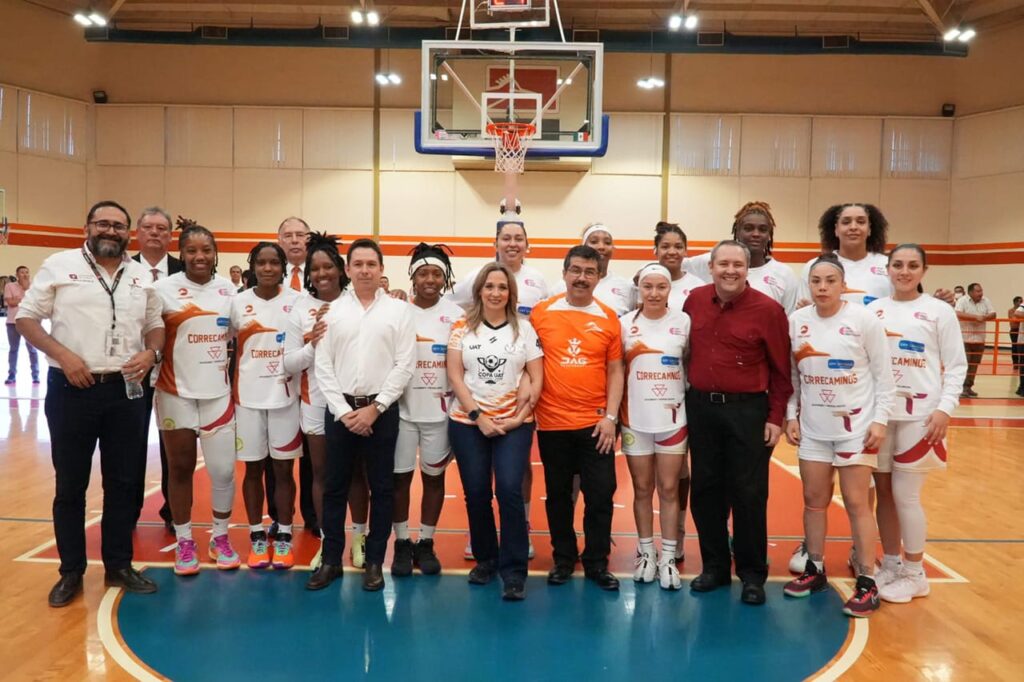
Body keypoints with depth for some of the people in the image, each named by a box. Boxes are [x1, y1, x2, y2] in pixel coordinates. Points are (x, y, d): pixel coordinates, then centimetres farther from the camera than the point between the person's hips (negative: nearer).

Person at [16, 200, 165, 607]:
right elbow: (26, 317, -2)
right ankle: (71, 571, 20)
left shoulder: (142, 276, 9)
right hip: (72, 390, -3)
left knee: (123, 482, 9)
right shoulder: (59, 265, -1)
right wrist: (62, 355, -15)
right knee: (70, 485, 7)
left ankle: (119, 565, 22)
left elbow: (156, 325, 15)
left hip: (126, 391, 3)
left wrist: (151, 353, -6)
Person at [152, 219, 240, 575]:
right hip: (177, 393, -2)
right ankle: (184, 541, 22)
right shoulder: (164, 288, -5)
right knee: (180, 468, 8)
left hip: (218, 392, 2)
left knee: (224, 469, 2)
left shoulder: (228, 289, 5)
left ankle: (220, 537, 21)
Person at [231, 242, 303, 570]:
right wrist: (230, 389, 2)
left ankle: (283, 536, 15)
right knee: (253, 468, 8)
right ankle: (257, 536, 18)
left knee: (283, 469, 5)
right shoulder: (238, 302, 3)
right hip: (248, 395, 1)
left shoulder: (296, 301, -1)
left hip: (285, 394, -1)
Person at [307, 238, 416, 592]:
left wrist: (375, 407, -11)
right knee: (335, 486, 8)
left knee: (381, 487, 6)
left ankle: (375, 561, 18)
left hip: (382, 409, -1)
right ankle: (331, 559, 20)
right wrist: (343, 410, -7)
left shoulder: (400, 310, 1)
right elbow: (323, 366, 2)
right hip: (340, 408, 2)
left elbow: (404, 365, -5)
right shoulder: (332, 310, 5)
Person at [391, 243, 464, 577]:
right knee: (399, 476, 7)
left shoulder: (456, 314, 0)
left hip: (439, 410, 1)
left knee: (434, 476, 10)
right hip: (402, 409, 0)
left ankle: (426, 543, 23)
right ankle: (402, 543, 21)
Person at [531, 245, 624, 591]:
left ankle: (596, 562, 20)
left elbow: (615, 371, 3)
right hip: (552, 422, 0)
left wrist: (610, 416, -4)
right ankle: (563, 558, 27)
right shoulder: (541, 312, 0)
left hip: (595, 424, 0)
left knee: (600, 494, 3)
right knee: (558, 494, 11)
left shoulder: (608, 318, 2)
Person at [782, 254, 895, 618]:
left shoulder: (864, 319, -8)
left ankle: (867, 583, 9)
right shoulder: (797, 321, 0)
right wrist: (791, 415, 3)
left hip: (856, 425, -3)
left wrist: (880, 420, -10)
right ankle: (815, 569, 25)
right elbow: (792, 376, 7)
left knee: (856, 503, -1)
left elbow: (883, 375, -5)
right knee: (814, 499, 10)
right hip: (813, 427, 4)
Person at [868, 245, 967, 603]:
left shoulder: (939, 311, 1)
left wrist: (945, 409, -12)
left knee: (906, 495, -1)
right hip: (879, 413, 3)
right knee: (884, 492, 9)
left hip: (919, 414, -3)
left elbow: (956, 366, -1)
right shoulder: (873, 310, 7)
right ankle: (890, 564, 24)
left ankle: (914, 574, 15)